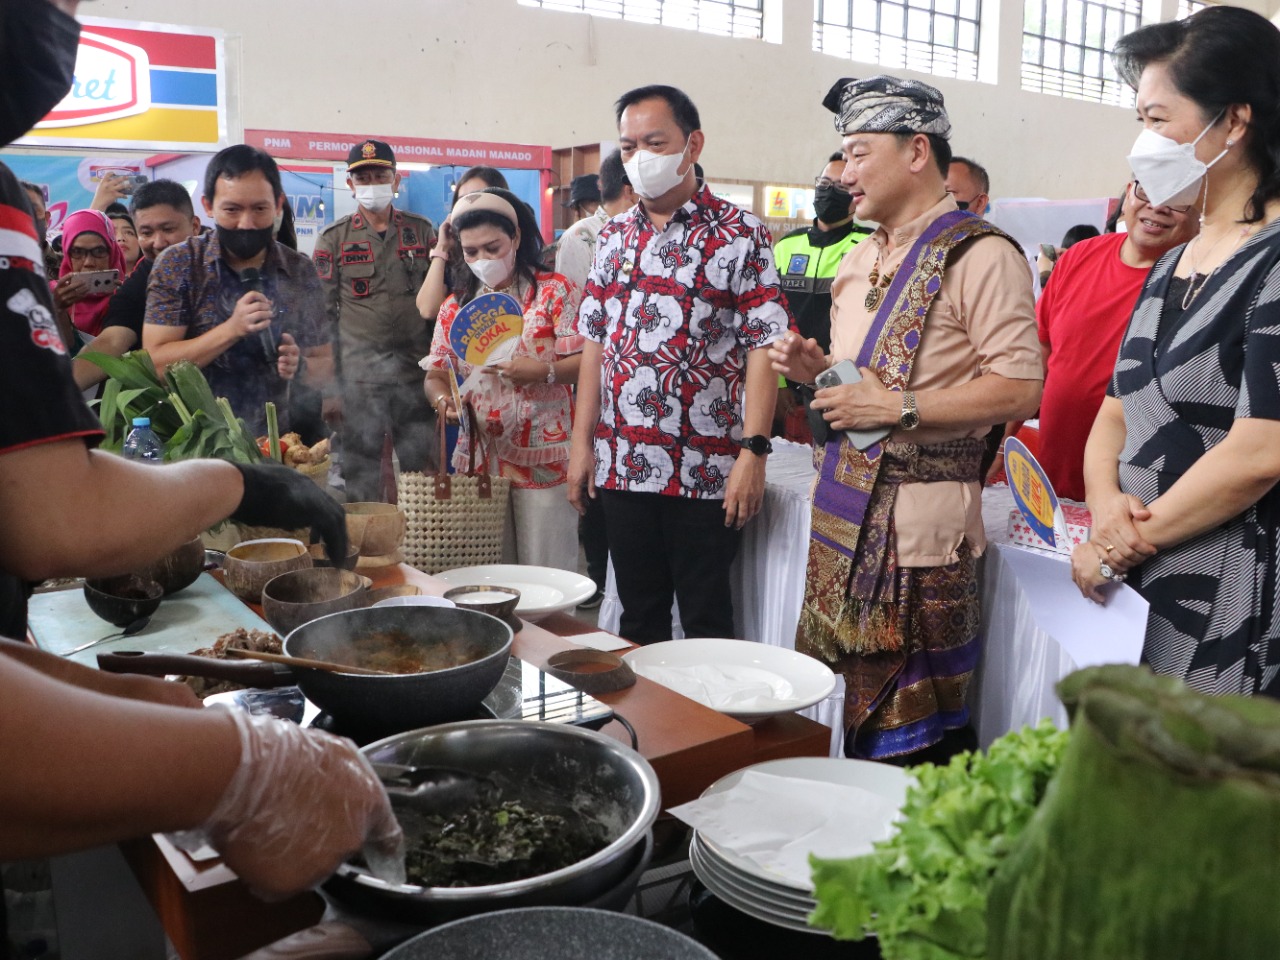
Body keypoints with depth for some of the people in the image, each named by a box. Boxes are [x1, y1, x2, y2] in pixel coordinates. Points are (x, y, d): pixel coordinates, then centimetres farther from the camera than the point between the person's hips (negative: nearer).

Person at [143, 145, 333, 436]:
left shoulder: (301, 271, 3)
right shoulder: (176, 265, -2)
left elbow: (325, 364, 9)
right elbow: (155, 363, -8)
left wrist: (300, 366, -12)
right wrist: (231, 330, -19)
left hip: (277, 440, 1)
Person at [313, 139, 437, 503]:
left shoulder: (422, 231, 9)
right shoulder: (333, 239, 5)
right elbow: (323, 313, 4)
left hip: (416, 374, 1)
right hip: (358, 376, -1)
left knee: (422, 472, 6)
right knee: (360, 476, 4)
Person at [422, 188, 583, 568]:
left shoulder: (553, 291, -1)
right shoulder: (456, 305, 13)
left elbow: (585, 362, -7)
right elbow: (435, 374, 13)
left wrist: (543, 371, -24)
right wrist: (443, 400, -9)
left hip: (543, 458, -4)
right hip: (479, 455, 4)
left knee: (546, 572, -1)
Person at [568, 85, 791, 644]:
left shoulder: (739, 236, -3)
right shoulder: (614, 237, 13)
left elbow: (763, 347, -9)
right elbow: (595, 343, 14)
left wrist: (753, 452, -16)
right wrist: (583, 443, 9)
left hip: (707, 471, -5)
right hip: (621, 466, 5)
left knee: (705, 620, 5)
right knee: (637, 619, 14)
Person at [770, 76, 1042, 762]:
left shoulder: (979, 255, -9)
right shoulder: (860, 260, 17)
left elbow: (1020, 389, -15)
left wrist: (900, 409, -19)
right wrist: (817, 369, 7)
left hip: (921, 519, -7)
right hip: (844, 507, 8)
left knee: (915, 738, 1)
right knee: (833, 701, 12)